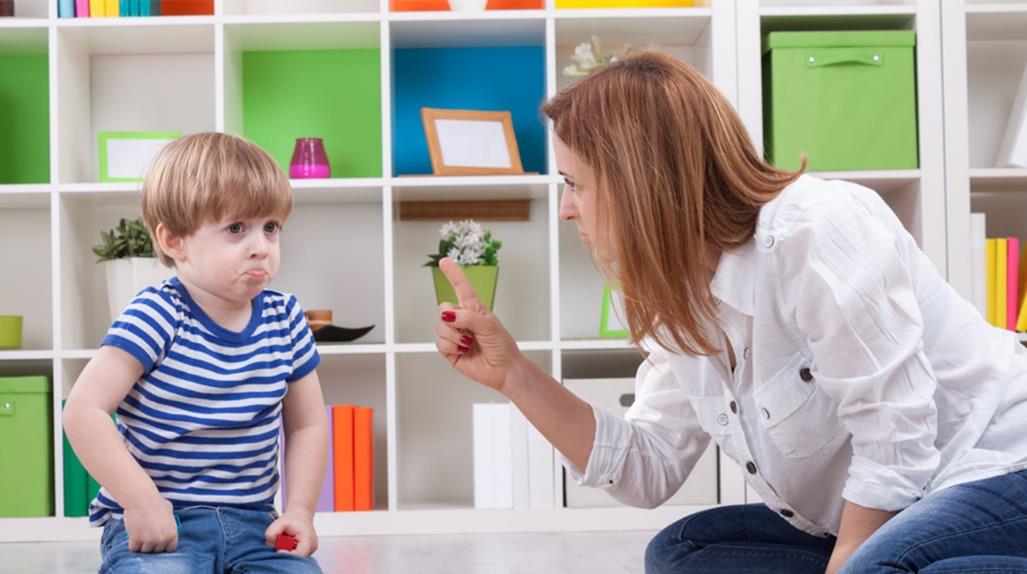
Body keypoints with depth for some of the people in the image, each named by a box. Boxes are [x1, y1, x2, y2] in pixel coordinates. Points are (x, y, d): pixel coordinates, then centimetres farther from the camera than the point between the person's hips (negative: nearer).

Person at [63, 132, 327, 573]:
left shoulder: (285, 319, 4)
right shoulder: (156, 316, -12)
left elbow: (308, 424, 11)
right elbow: (84, 409, -17)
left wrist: (300, 509, -1)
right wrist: (141, 500, -22)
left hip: (252, 522, 5)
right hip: (157, 523, -4)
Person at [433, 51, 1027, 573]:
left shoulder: (816, 231, -23)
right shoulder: (683, 298, 3)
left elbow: (894, 445, -23)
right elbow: (648, 471, 3)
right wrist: (513, 373, -4)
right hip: (883, 519, 9)